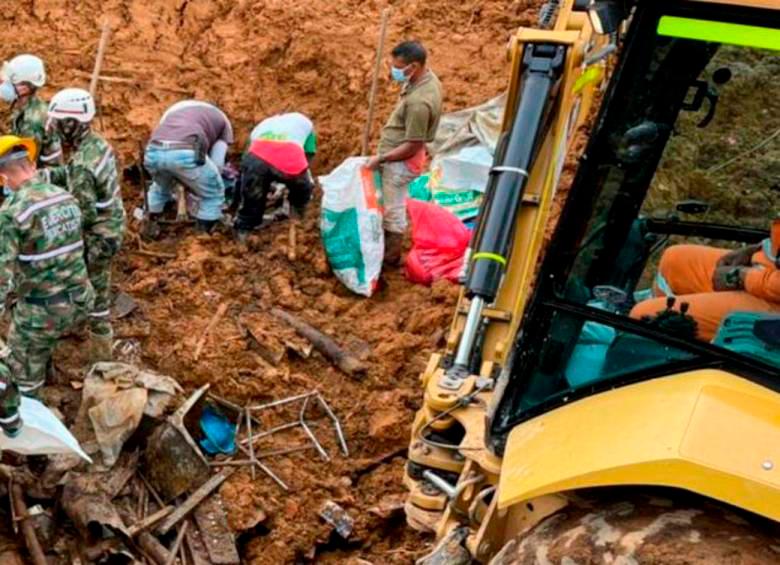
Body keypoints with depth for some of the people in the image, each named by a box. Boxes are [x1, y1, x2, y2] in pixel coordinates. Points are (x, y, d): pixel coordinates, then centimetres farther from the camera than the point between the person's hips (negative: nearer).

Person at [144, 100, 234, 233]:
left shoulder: (176, 108, 41)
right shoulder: (222, 120, 29)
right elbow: (217, 163, 19)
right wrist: (196, 189, 34)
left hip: (153, 152, 5)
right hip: (185, 153, -5)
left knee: (160, 186, 38)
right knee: (214, 194, 20)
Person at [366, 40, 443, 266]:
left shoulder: (419, 102, -35)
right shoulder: (426, 76, -5)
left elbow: (413, 146, -27)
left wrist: (380, 159, -18)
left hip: (400, 161, -9)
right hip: (395, 152, 9)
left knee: (393, 208, 8)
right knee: (389, 204, 25)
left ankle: (391, 256, 26)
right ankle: (385, 243, 43)